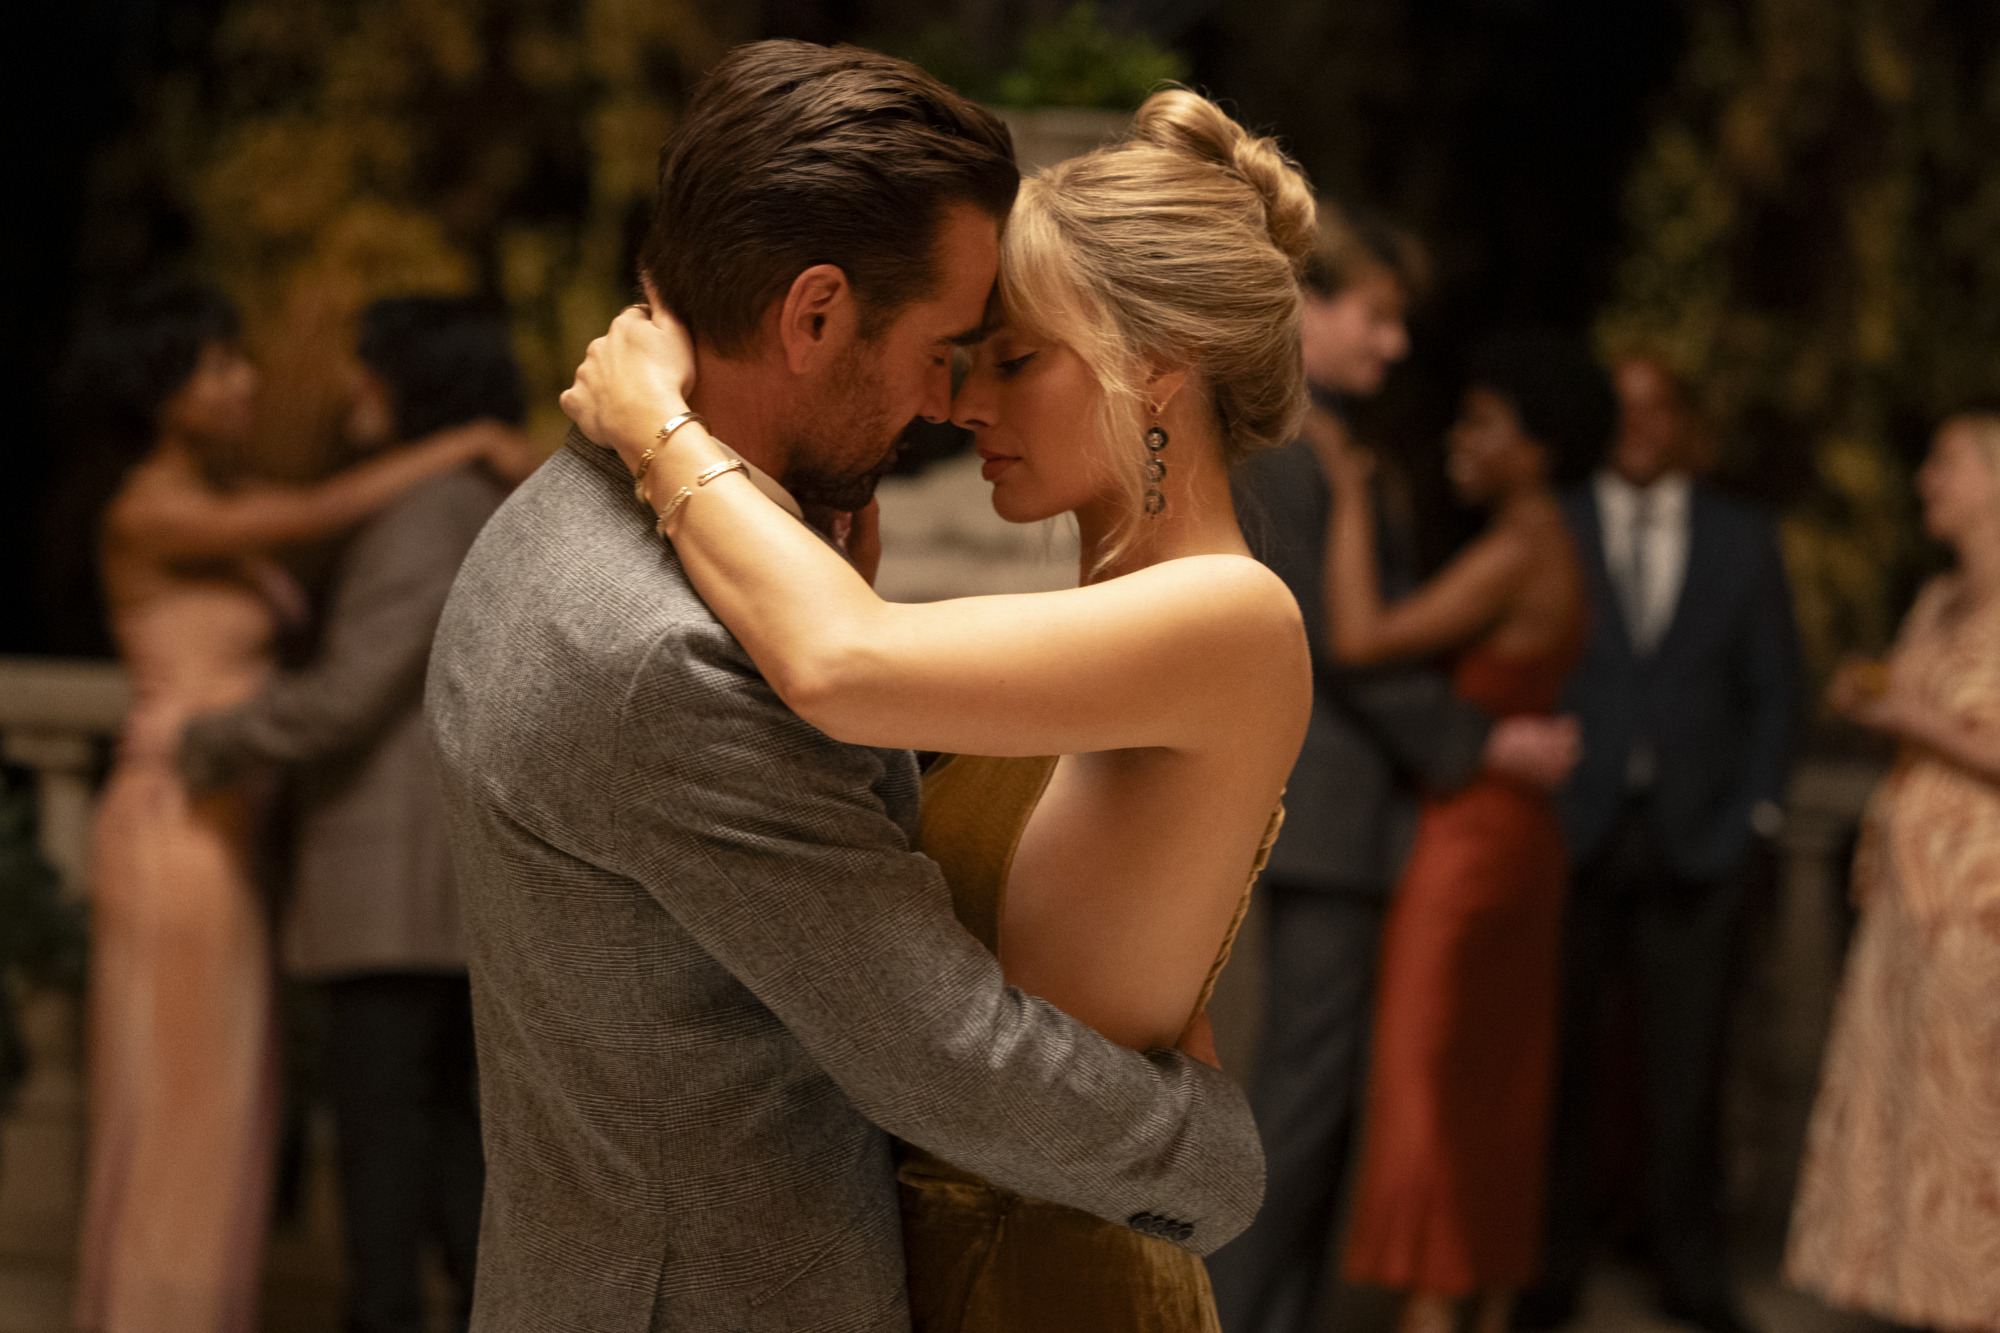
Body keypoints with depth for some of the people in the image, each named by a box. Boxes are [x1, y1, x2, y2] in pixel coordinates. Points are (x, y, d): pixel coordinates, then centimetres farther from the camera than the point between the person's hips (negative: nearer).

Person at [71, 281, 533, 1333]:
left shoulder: (217, 500, 14)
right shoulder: (147, 515, -16)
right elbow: (326, 517, -27)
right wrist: (473, 440, -18)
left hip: (210, 843, 9)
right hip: (175, 845, -9)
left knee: (208, 1122, 12)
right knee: (172, 1124, -4)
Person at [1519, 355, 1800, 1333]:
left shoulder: (1743, 543, 11)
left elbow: (1773, 692, 11)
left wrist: (1752, 815, 2)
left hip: (1692, 842, 1)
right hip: (1565, 837, -1)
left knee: (1688, 1060, 2)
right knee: (1554, 1058, 0)